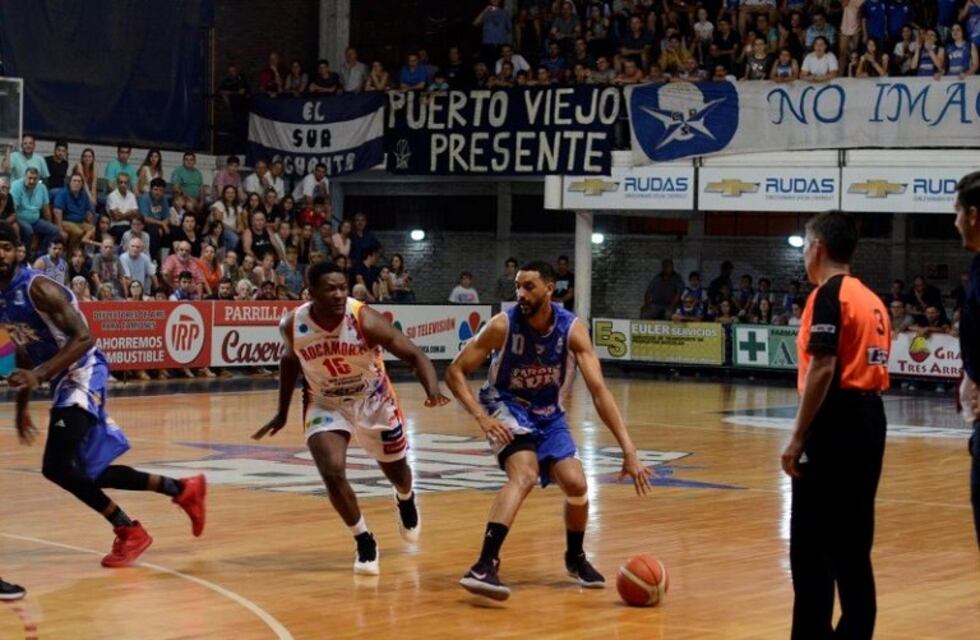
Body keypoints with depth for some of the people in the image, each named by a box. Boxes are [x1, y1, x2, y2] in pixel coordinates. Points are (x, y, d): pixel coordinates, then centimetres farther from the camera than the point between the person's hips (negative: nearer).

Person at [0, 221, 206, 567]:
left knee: (57, 467, -20)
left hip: (83, 373, -9)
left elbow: (84, 338, -24)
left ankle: (129, 532, -5)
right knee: (88, 470, 14)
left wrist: (39, 375, -32)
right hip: (64, 380, 9)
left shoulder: (38, 288, -19)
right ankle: (182, 489, 27)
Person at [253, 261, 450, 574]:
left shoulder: (365, 320, -30)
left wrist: (433, 391, -46)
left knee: (396, 470, 18)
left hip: (373, 400, 0)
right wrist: (282, 413, 7)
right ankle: (365, 542, 2)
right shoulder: (293, 325, -22)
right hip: (326, 404, 0)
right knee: (332, 472, -21)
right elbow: (290, 361, 2)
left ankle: (406, 499, 57)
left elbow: (415, 355, -28)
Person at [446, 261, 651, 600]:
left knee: (575, 483, -10)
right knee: (525, 474, -30)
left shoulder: (572, 329, -19)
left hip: (548, 414, 3)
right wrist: (481, 417, -30)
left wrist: (629, 451, -28)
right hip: (507, 406, -3)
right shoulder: (503, 325, -23)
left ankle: (575, 557, 21)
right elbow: (455, 372, -16)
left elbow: (599, 391, -21)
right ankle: (485, 565, -38)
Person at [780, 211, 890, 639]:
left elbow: (823, 369, -18)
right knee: (852, 539, 14)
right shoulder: (872, 299, 16)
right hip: (869, 418, 9)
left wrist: (798, 439, -17)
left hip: (837, 421, -9)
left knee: (811, 543, -4)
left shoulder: (829, 295, -10)